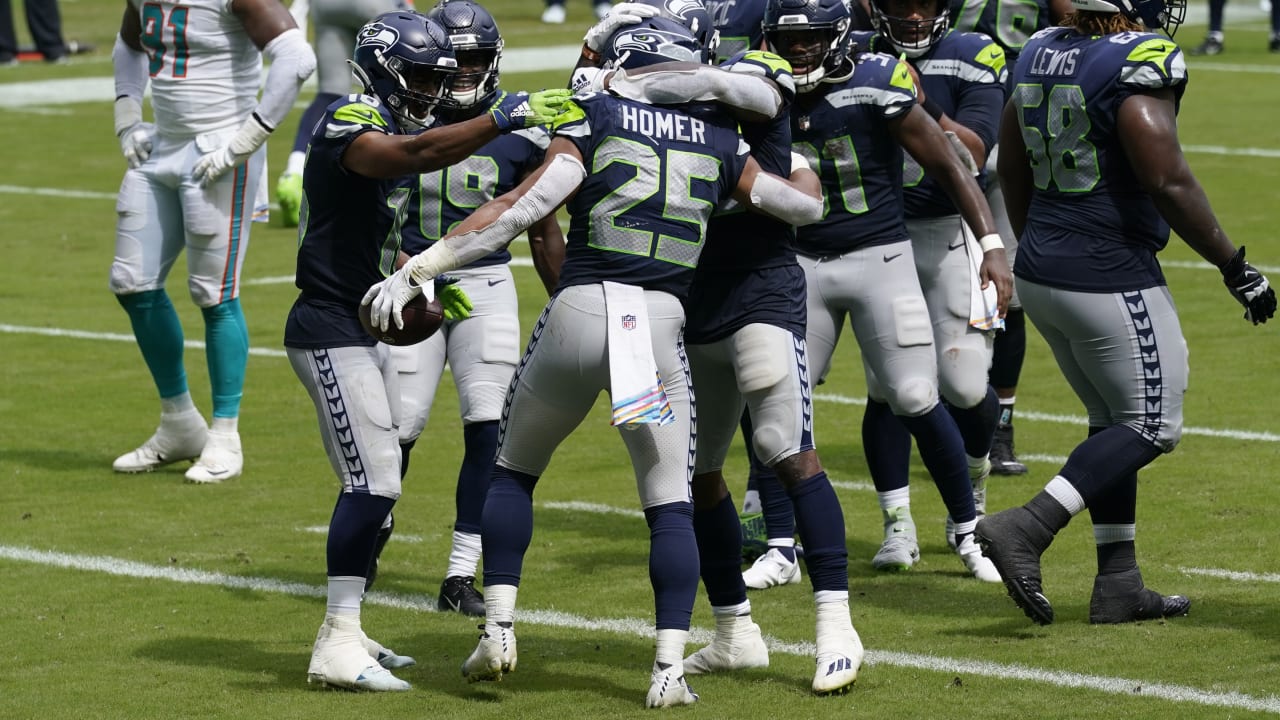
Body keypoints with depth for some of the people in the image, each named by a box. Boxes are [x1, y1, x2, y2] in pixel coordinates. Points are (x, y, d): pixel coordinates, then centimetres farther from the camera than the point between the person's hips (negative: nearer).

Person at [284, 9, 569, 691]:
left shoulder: (382, 130, 16)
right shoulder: (350, 127, -16)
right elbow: (419, 155, -37)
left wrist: (424, 284, 14)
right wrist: (503, 117, -45)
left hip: (366, 329, 10)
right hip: (332, 331, -10)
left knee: (376, 482, 14)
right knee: (373, 482, -14)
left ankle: (342, 629, 22)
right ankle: (339, 648, -12)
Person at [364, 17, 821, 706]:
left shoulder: (597, 116, 3)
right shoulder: (720, 139, 12)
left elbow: (523, 208, -6)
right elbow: (806, 205, 21)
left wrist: (416, 270, -6)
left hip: (578, 313, -1)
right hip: (661, 323, 1)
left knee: (513, 469, 20)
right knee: (671, 505, 10)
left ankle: (498, 628, 13)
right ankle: (669, 667, -2)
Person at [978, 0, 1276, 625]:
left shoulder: (1039, 55, 6)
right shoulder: (1140, 64, -18)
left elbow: (1012, 170, 16)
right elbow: (1168, 183, -20)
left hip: (1041, 270, 8)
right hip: (1110, 280, -8)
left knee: (1113, 419, 18)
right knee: (1150, 425, 4)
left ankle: (1119, 585, 18)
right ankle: (1027, 528, -10)